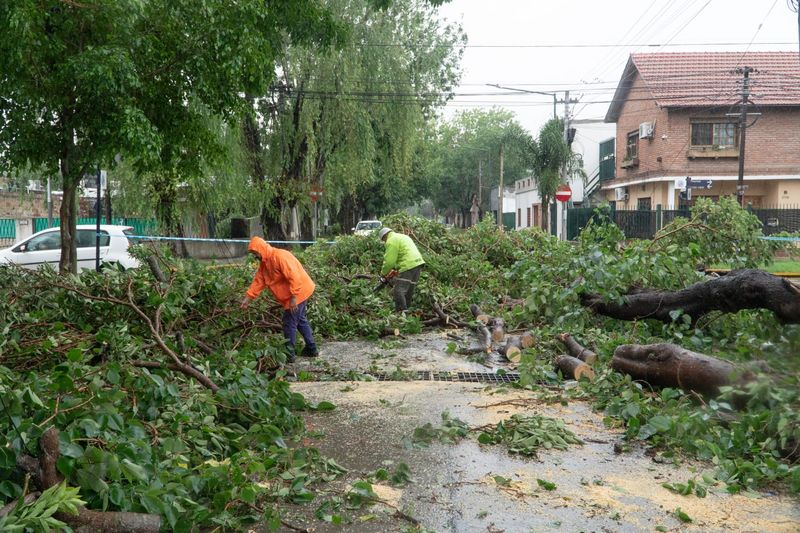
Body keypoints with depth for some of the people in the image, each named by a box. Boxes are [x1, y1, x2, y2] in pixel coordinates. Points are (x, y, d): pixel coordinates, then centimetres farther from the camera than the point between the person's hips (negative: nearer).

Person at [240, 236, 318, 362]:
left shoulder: (280, 256, -24)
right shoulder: (264, 262, 7)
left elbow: (294, 277, -29)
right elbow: (258, 281, 8)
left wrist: (293, 297, -29)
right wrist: (248, 297, 0)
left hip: (298, 292, -10)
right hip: (292, 294, 10)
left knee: (289, 323, -5)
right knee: (300, 320, 18)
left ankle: (289, 355, 3)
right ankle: (311, 349, 29)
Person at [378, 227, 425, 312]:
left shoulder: (391, 241, -3)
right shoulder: (403, 236, 27)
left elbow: (389, 261, -9)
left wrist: (383, 274, 6)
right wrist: (395, 268, 25)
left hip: (408, 266, -10)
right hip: (417, 264, 10)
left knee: (398, 291, -8)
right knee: (409, 291, 17)